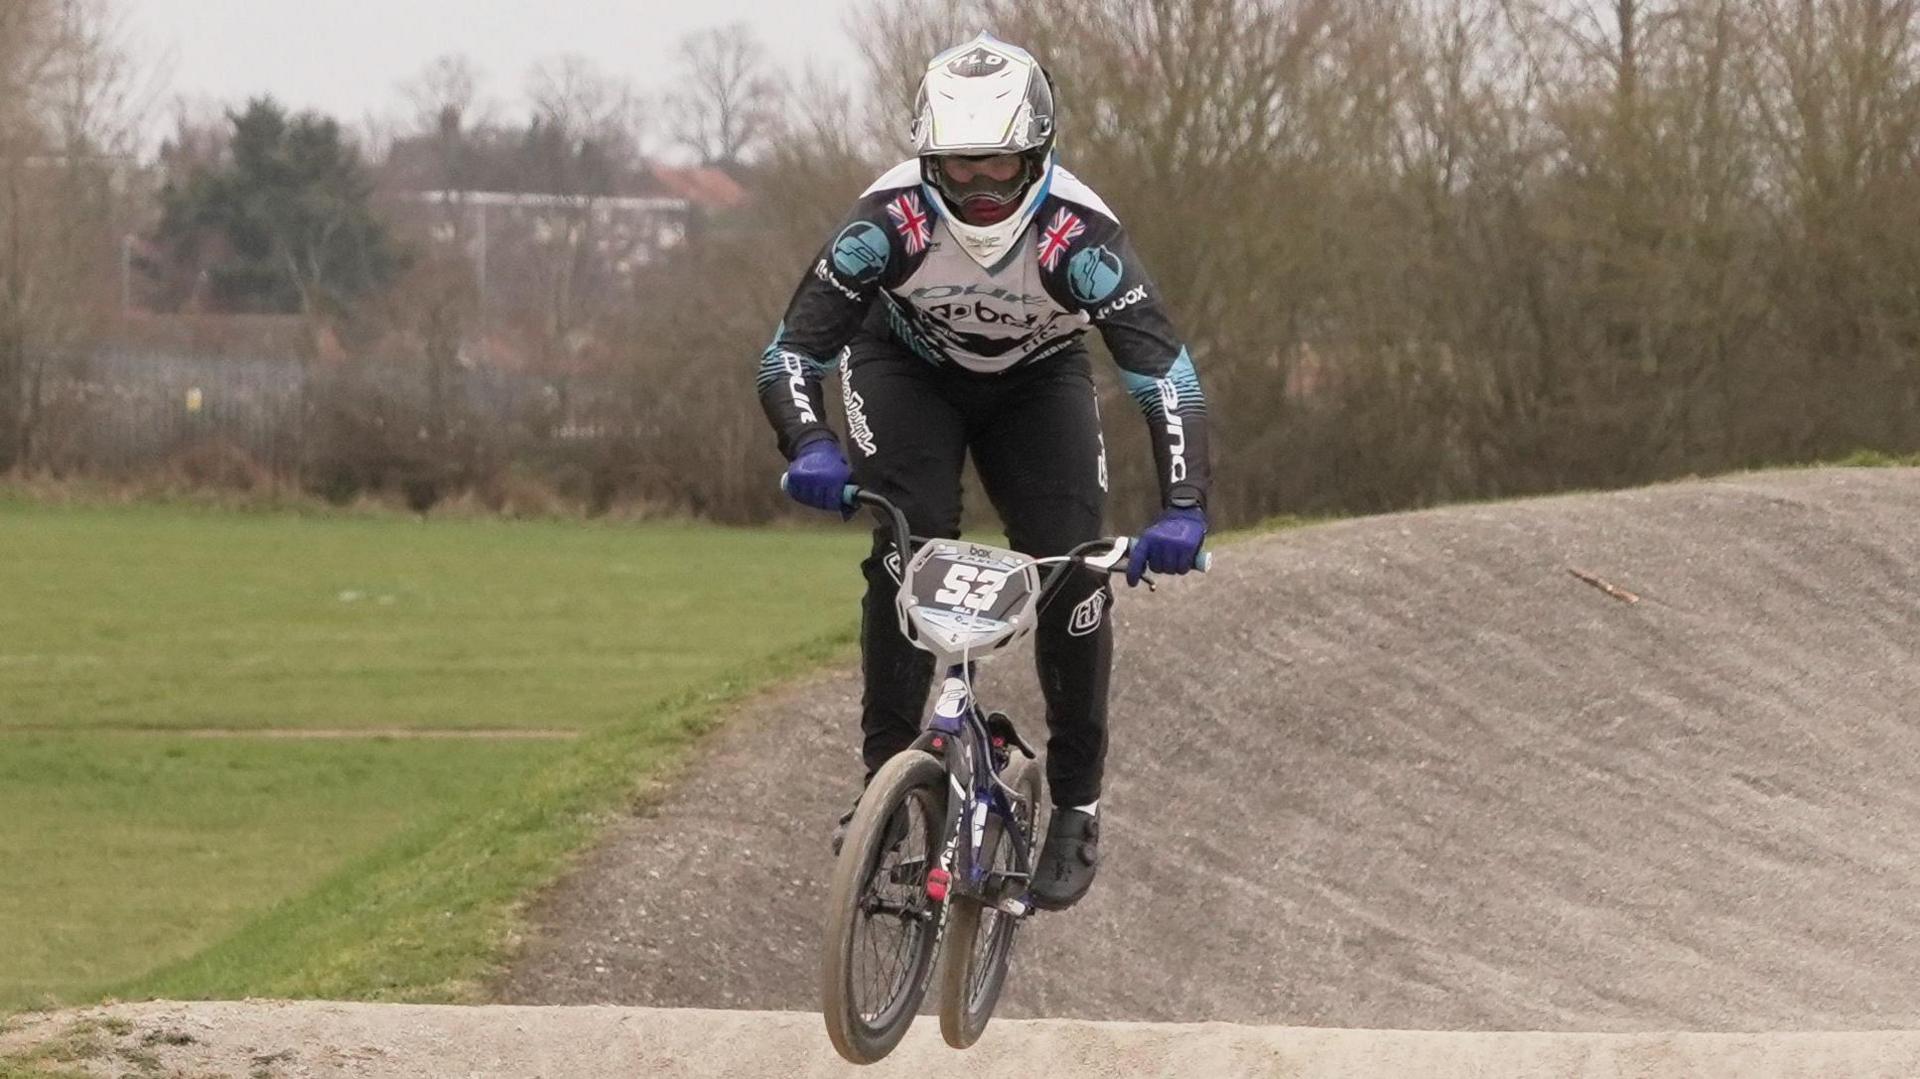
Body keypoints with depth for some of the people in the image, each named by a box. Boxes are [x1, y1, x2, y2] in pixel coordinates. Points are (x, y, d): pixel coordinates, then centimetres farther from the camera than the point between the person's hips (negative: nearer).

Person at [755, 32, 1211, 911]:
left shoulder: (1077, 235, -37)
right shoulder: (891, 220, -36)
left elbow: (1165, 374, -39)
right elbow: (792, 351, -32)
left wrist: (1182, 510, -52)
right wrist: (810, 451, -52)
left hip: (1038, 383, 1)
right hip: (906, 369, -1)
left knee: (1074, 569, -14)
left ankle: (1076, 803, 1)